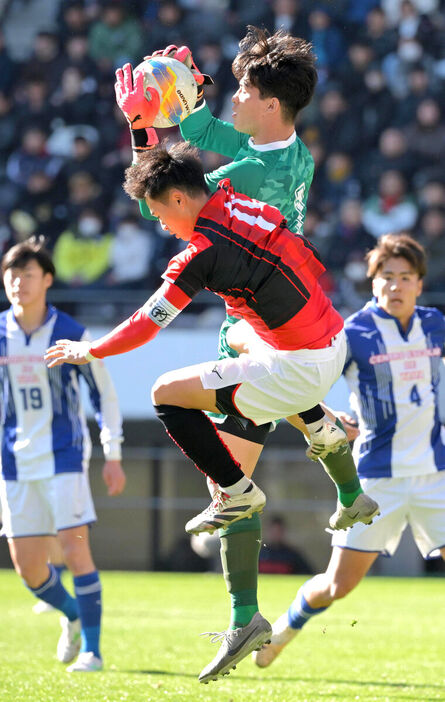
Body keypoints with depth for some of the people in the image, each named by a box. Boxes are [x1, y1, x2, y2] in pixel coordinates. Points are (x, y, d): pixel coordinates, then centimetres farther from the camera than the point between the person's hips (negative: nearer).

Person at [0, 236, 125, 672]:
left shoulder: (72, 334, -6)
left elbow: (104, 394, 3)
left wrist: (113, 456, -1)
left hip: (64, 456, -3)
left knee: (75, 548, -15)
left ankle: (91, 649, -8)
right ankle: (72, 615, 33)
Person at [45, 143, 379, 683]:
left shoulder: (203, 253, -16)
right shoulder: (240, 204, 3)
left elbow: (146, 326, -8)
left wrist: (89, 351, 5)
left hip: (300, 365, -9)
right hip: (333, 340, 9)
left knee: (168, 395, -6)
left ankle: (237, 492, 9)